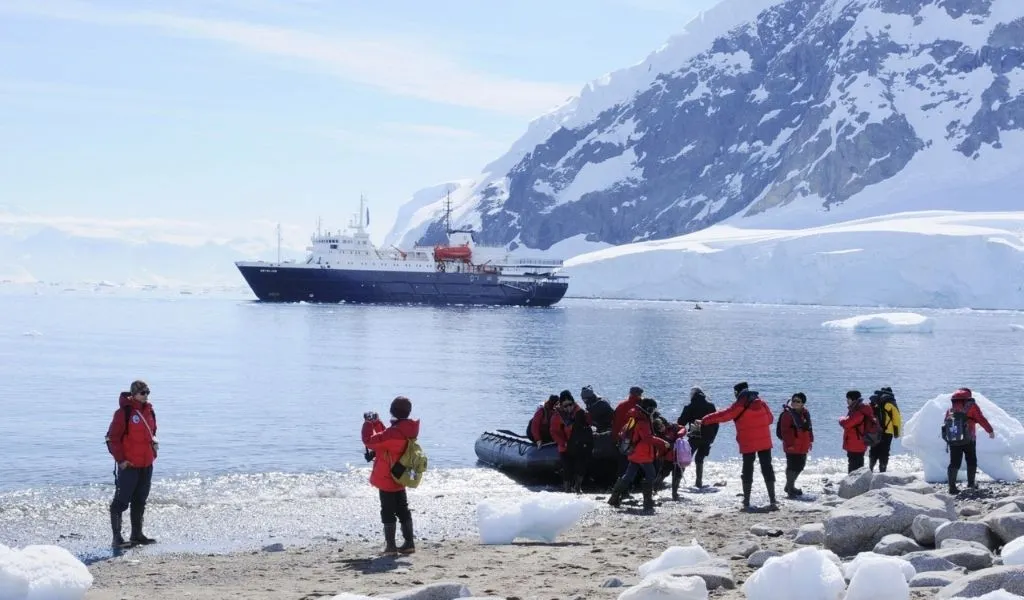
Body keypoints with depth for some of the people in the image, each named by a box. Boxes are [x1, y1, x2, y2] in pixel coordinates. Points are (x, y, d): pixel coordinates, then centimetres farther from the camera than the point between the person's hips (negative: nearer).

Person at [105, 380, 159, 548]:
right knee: (121, 501, -5)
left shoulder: (149, 411, 11)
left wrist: (153, 452, 16)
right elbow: (112, 438, -13)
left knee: (140, 501, 14)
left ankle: (137, 534, 23)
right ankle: (117, 537, -4)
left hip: (146, 464, 8)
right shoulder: (124, 412, -13)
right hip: (128, 465, -8)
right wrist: (120, 459, -15)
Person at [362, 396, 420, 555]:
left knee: (388, 512, 0)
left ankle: (390, 545, 4)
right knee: (403, 510, 16)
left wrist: (368, 423, -11)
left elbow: (370, 441, -24)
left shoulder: (394, 433, -27)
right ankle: (409, 543, 20)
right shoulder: (407, 430, 1)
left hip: (387, 479, -8)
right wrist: (376, 423, 12)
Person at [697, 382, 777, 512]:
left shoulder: (739, 406, -8)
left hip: (748, 444, -3)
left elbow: (722, 415, -7)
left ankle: (746, 502, 5)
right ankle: (772, 501, -2)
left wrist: (703, 421, 0)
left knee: (747, 470, 6)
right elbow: (770, 419, 15)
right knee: (767, 468, 5)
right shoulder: (761, 403, 6)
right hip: (765, 442, 4)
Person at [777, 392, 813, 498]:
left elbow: (808, 428, 20)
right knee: (792, 466, -6)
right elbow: (785, 430, -15)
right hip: (792, 446, -8)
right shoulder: (787, 413, -12)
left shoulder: (805, 413, 10)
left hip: (803, 446, 8)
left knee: (800, 466, 15)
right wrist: (789, 443, -18)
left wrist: (810, 440, 15)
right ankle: (790, 489, 5)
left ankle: (790, 486, 31)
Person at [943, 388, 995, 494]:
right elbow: (981, 420, -3)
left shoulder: (950, 408, 14)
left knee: (954, 463, 3)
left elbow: (946, 423, 16)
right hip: (968, 440, -4)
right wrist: (990, 431, 8)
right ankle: (971, 483, 23)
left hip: (952, 439, 4)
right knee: (971, 461, 16)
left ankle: (952, 487, -4)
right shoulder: (971, 406, -1)